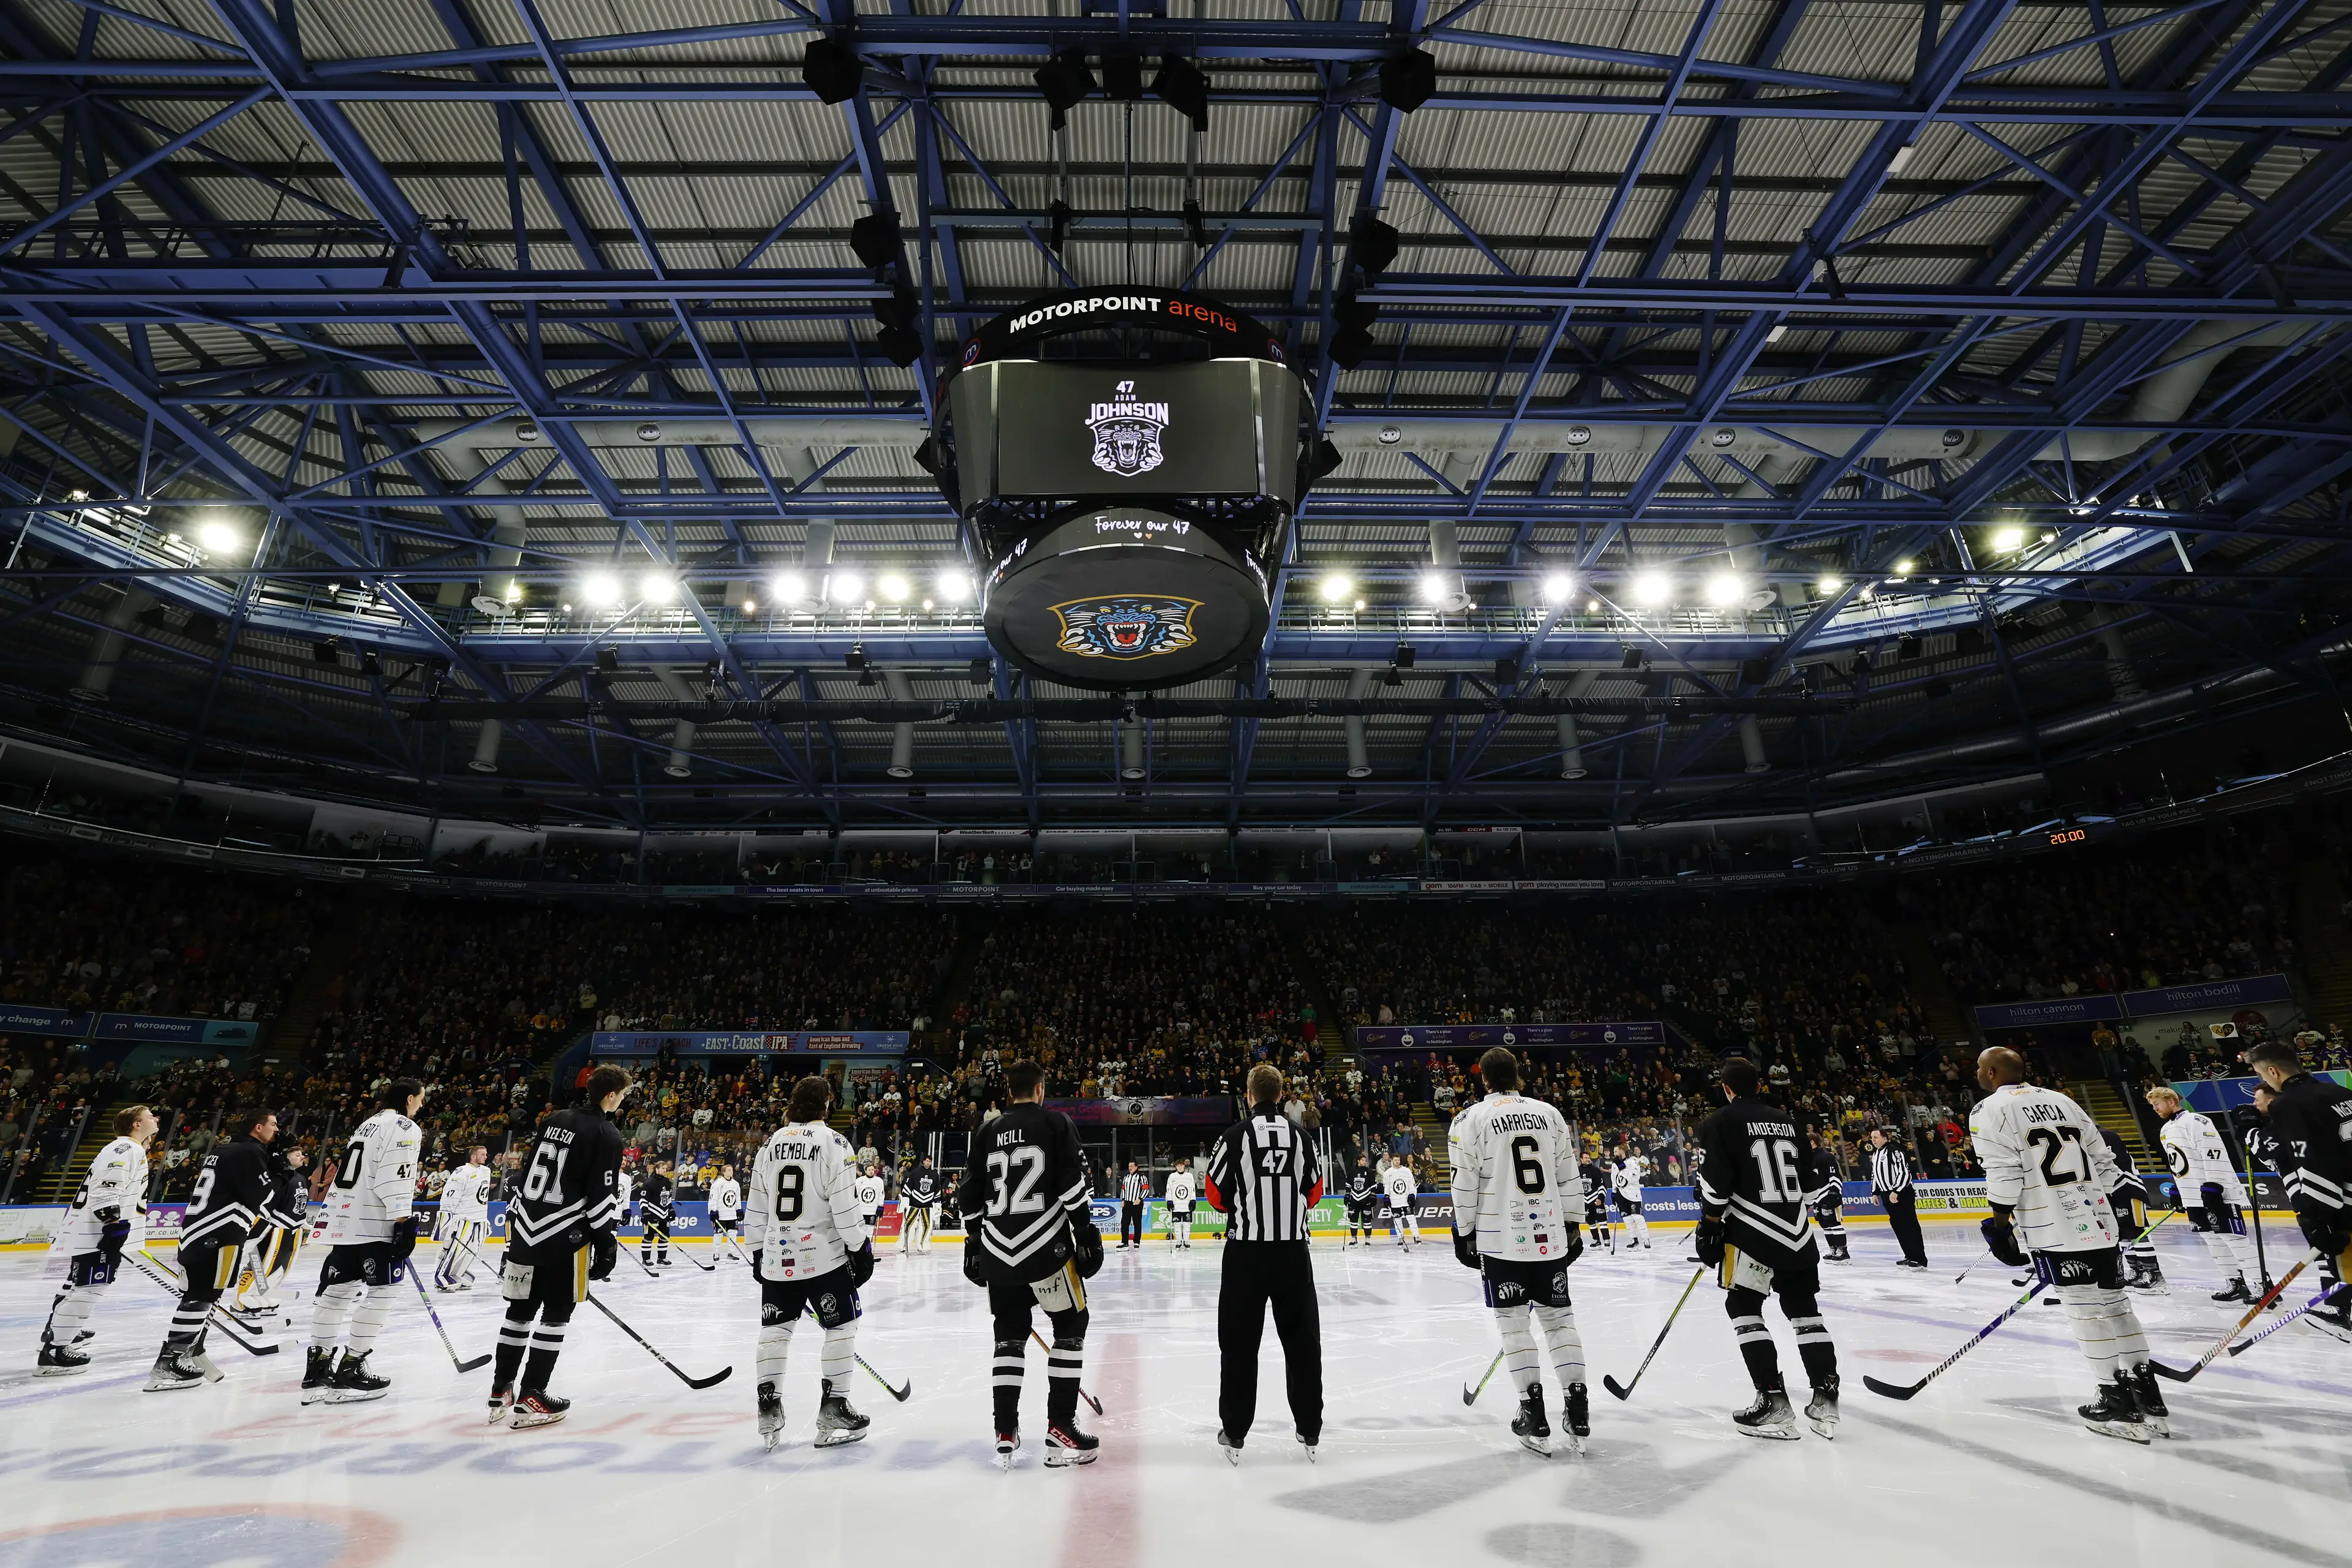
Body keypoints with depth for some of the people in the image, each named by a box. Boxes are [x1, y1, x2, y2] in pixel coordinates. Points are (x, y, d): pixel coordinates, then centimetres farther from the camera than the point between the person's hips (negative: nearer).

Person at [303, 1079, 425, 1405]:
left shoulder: (368, 1125, 23)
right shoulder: (403, 1126, -8)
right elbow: (395, 1177, -18)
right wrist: (404, 1221, -19)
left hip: (344, 1219, 10)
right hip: (374, 1222, -10)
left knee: (337, 1291, 11)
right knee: (378, 1293, -3)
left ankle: (317, 1370, 15)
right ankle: (349, 1369, -4)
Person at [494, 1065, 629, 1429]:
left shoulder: (556, 1121, 10)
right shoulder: (607, 1135, -13)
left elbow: (527, 1175, 16)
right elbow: (603, 1196, -15)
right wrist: (606, 1247, -9)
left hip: (526, 1230, 7)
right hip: (565, 1239, -7)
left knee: (520, 1310, 16)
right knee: (556, 1315, 4)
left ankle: (501, 1392, 24)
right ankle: (530, 1400, 7)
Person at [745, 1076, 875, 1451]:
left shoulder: (771, 1144, 7)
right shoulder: (833, 1143, -11)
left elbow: (756, 1206, 13)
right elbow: (846, 1204, -14)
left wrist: (758, 1252, 23)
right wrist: (861, 1248, -6)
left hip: (777, 1256, 5)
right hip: (824, 1255, -5)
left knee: (775, 1329, 15)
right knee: (841, 1327, 6)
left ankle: (769, 1410, 16)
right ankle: (833, 1412, 7)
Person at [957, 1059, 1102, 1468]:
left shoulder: (986, 1131, 11)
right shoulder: (1054, 1123, -3)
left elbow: (969, 1196, 13)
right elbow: (1072, 1184, -11)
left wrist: (973, 1245, 23)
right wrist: (1086, 1236, -5)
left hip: (997, 1250, 5)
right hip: (1046, 1248, -5)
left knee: (1009, 1335, 16)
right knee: (1070, 1327, 9)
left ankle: (1006, 1434, 17)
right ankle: (1060, 1429, 5)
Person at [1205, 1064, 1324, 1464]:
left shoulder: (1235, 1136, -8)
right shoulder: (1300, 1135, 0)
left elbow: (1217, 1194, -3)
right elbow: (1315, 1192, 9)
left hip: (1246, 1252, -2)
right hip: (1294, 1250, 3)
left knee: (1239, 1341, 7)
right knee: (1302, 1339, 12)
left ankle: (1235, 1432, 14)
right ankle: (1310, 1431, 19)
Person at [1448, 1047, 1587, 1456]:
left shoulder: (1470, 1119, -5)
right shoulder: (1550, 1113, 7)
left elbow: (1465, 1184, -6)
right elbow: (1569, 1177, 9)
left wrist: (1464, 1234, 4)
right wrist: (1572, 1226, 18)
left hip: (1499, 1238, -4)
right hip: (1550, 1236, 4)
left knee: (1514, 1323, 5)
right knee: (1559, 1318, 13)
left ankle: (1534, 1417, 6)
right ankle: (1578, 1414, 15)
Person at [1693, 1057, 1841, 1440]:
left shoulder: (1720, 1123, -7)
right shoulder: (1785, 1120, 14)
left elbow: (1715, 1182, -13)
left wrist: (1710, 1228, -4)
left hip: (1752, 1234, -6)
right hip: (1798, 1233, 7)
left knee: (1744, 1309, 2)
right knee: (1804, 1309, 15)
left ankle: (1774, 1403, -2)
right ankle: (1825, 1401, 13)